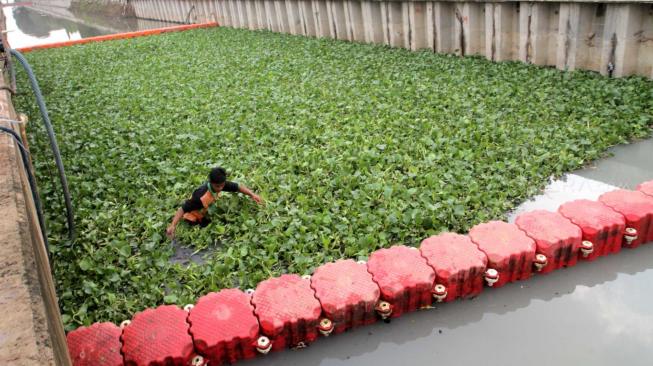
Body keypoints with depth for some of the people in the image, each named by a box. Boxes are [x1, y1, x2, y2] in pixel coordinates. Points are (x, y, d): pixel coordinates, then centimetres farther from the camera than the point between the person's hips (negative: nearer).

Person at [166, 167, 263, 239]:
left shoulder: (219, 184, -24)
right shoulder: (201, 196, -43)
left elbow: (237, 187, -12)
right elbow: (183, 209, -41)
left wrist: (252, 194, -24)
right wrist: (173, 226, -53)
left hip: (206, 212, 6)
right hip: (194, 216, -5)